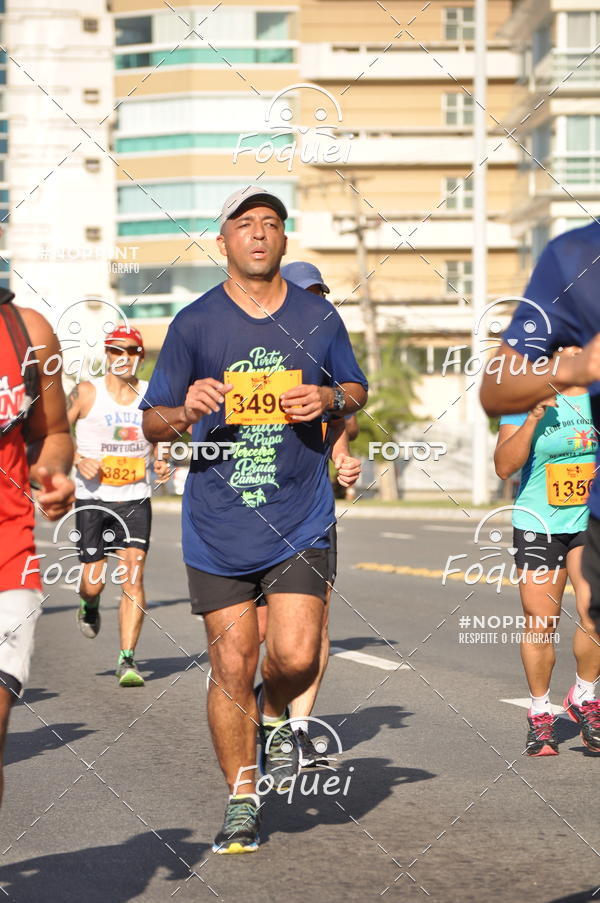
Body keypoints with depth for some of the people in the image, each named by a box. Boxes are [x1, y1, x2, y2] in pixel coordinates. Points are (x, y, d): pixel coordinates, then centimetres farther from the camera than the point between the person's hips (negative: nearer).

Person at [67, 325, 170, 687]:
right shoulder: (86, 393, -2)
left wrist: (161, 463, 1)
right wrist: (79, 461, -13)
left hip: (136, 499, 1)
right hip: (92, 498, -1)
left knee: (133, 578, -11)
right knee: (93, 582, 1)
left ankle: (128, 660, -8)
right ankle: (89, 608, 39)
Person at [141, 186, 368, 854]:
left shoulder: (317, 317, 5)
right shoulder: (194, 324, 1)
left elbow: (357, 389, 19)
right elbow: (152, 423, 4)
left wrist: (330, 399, -4)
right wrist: (187, 411, -19)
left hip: (300, 518, 1)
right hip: (217, 521, 0)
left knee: (296, 656, -12)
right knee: (230, 666, 0)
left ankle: (274, 714, 24)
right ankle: (241, 800, 16)